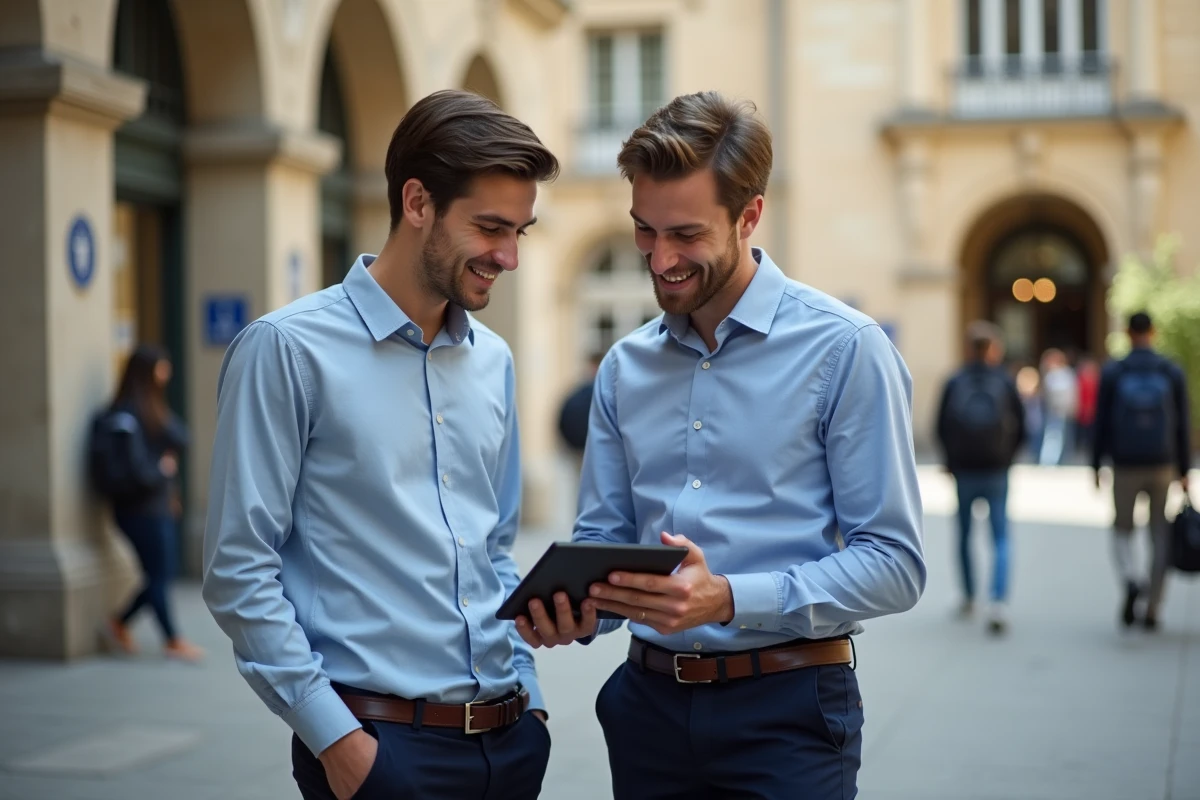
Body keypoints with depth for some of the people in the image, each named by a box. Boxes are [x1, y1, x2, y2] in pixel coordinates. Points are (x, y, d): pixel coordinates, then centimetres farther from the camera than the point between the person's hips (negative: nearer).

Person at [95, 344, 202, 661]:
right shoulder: (126, 415, -16)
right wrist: (163, 469, -4)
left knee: (164, 571, 11)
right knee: (159, 573, -1)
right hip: (141, 507, -9)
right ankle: (173, 641, 7)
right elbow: (136, 468, -20)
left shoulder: (155, 410, 12)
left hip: (161, 502, 9)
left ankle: (120, 623, 24)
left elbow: (180, 439, 11)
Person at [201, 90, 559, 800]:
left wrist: (528, 694, 8)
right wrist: (335, 737, -13)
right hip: (380, 742, -6)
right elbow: (240, 572, -11)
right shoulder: (289, 349, -9)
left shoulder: (493, 361, 10)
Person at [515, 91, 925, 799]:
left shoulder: (843, 349, -8)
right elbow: (603, 537, 12)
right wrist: (576, 610, -11)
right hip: (649, 702, 5)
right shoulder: (625, 368, 8)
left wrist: (729, 600, -24)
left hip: (784, 712, -4)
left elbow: (894, 563, -12)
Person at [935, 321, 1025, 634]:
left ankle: (968, 597, 27)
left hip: (964, 471, 1)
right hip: (996, 472, -1)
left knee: (964, 534, 17)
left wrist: (951, 462, 10)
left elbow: (941, 428, -3)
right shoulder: (1005, 382, -4)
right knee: (1000, 536, 2)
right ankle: (999, 602, -13)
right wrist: (1007, 456, 12)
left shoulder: (954, 383, -3)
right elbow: (1021, 427, -2)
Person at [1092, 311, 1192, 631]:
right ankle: (1152, 611, 8)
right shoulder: (1173, 373, -1)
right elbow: (1182, 427, 0)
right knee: (1160, 539, 10)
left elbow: (1101, 424, -4)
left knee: (1122, 531, 15)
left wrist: (1096, 467, 4)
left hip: (1125, 467, -1)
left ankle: (1131, 581, -14)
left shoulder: (1112, 373, -4)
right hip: (1162, 467, 1)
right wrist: (1184, 472, 6)